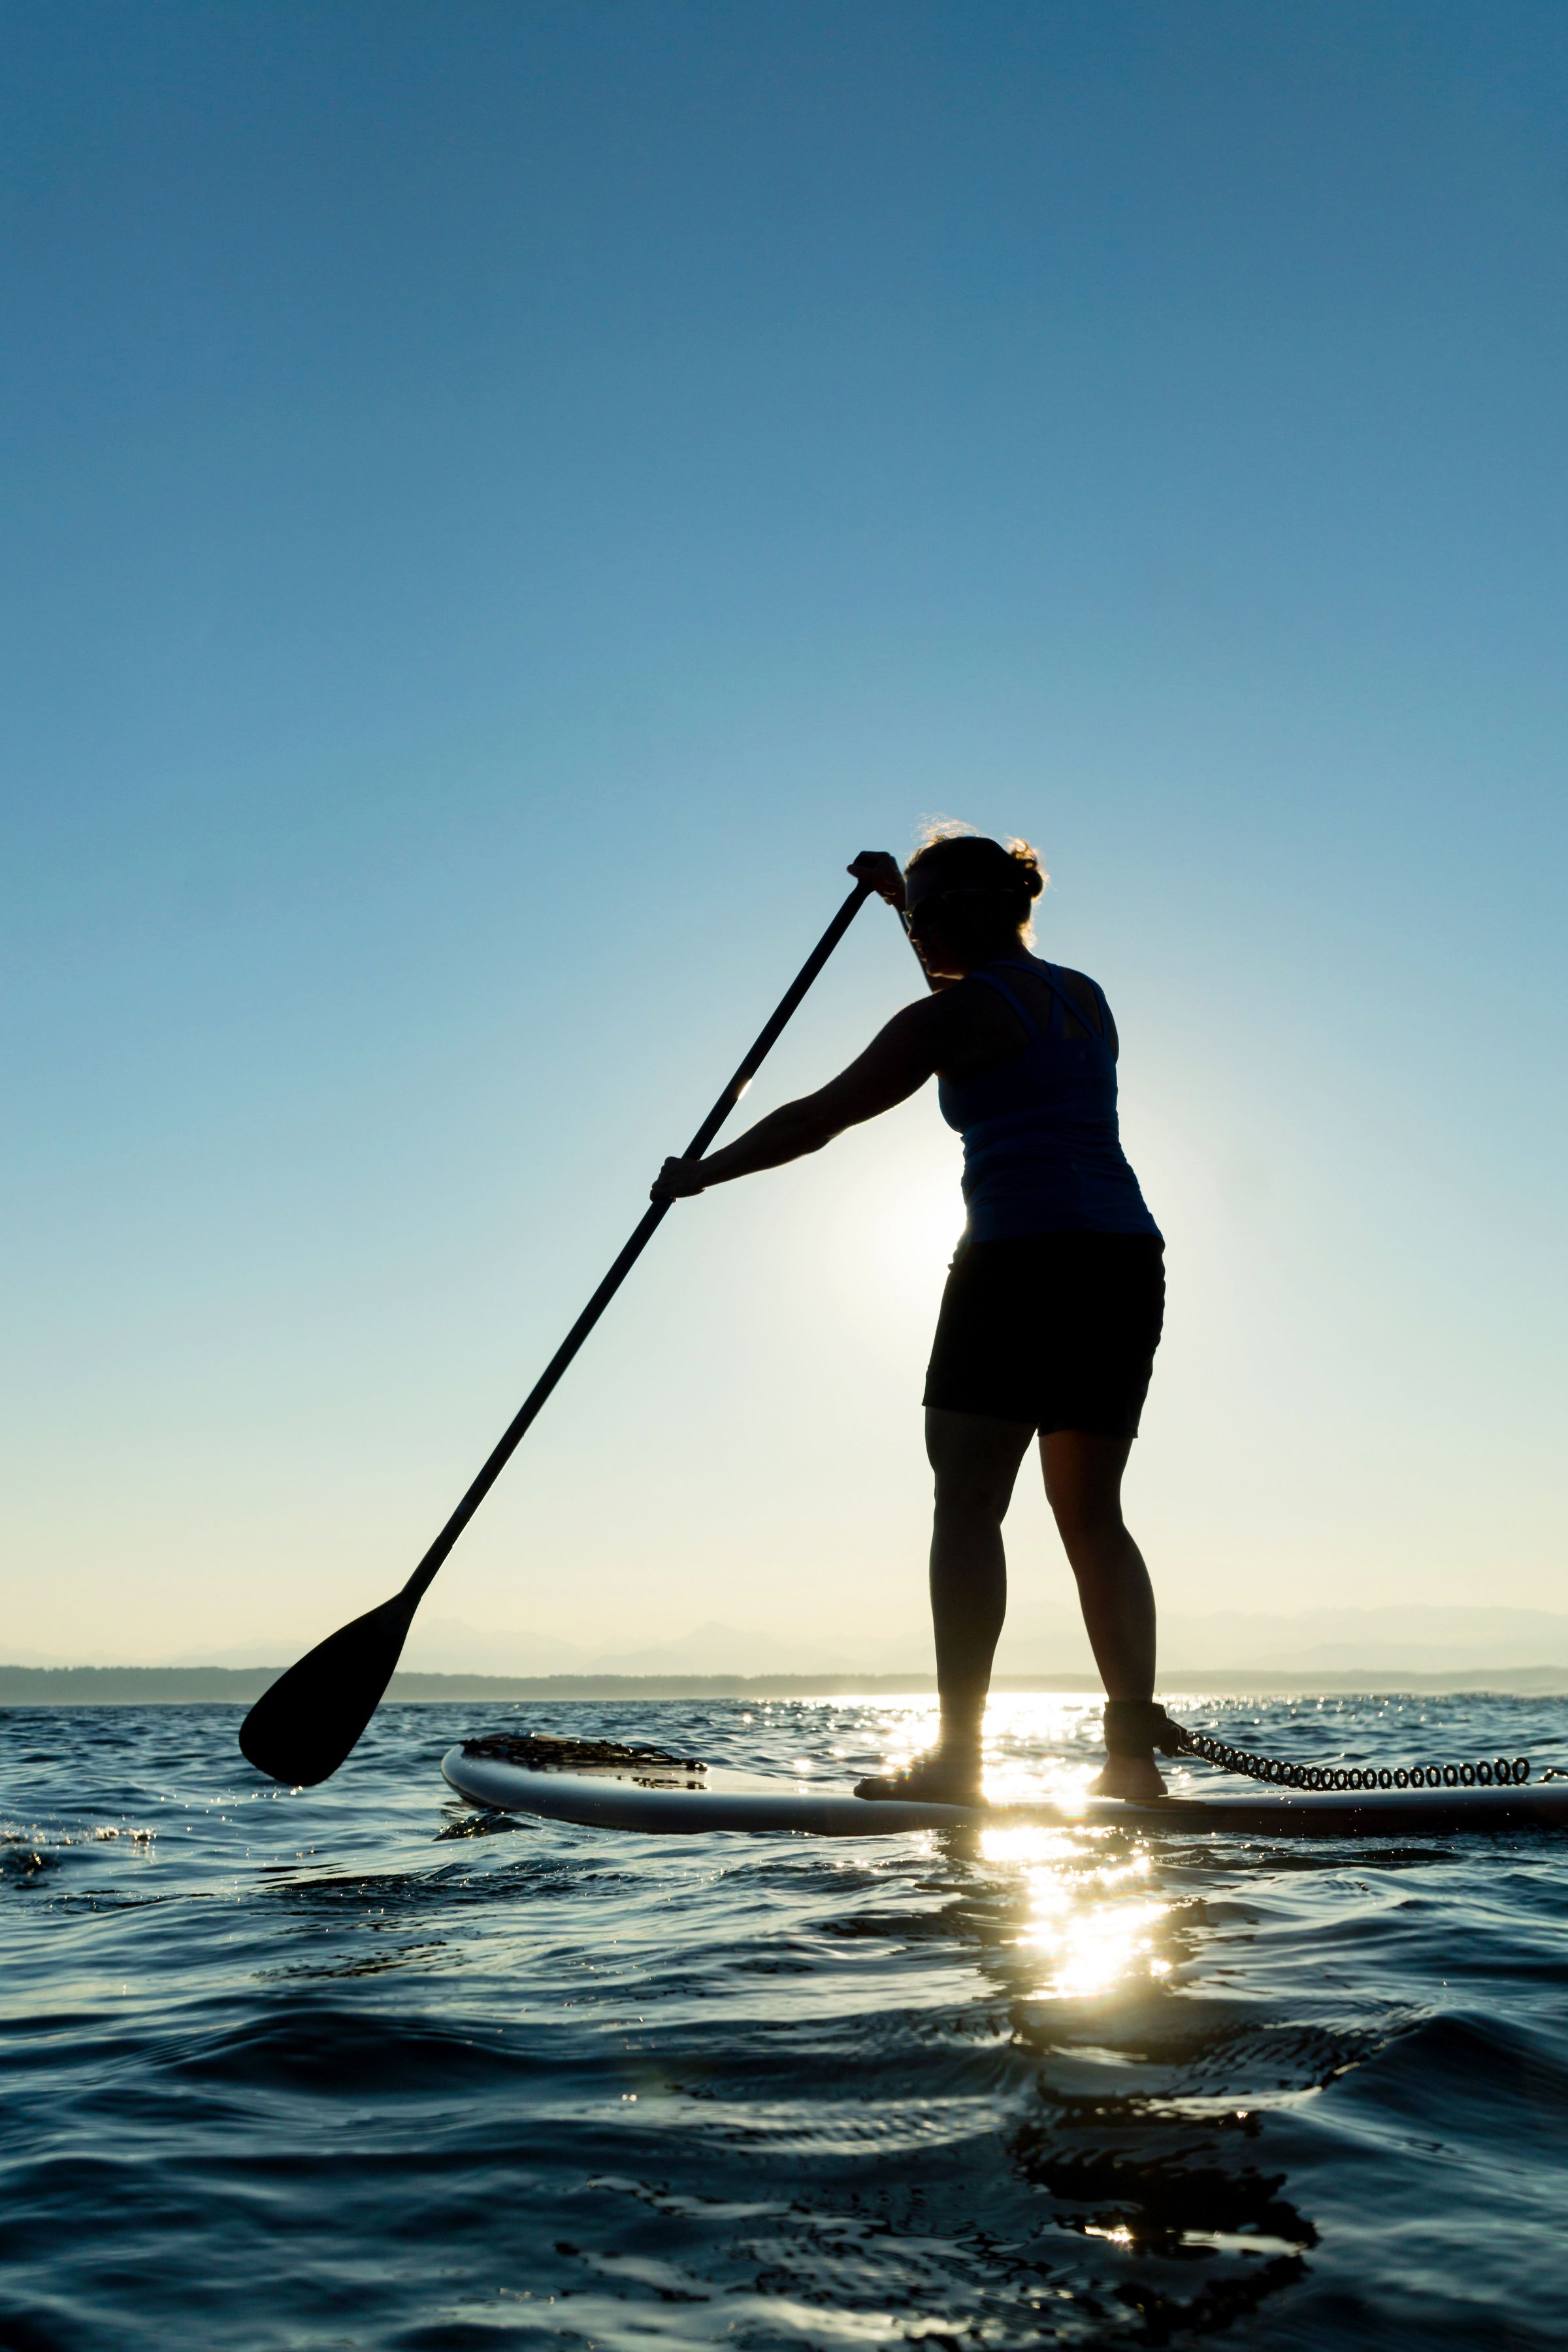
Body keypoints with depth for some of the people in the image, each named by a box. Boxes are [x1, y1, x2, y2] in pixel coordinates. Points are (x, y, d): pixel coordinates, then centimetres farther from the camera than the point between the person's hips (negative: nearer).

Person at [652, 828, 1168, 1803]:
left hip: (1022, 1260, -8)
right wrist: (908, 897, 46)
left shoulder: (952, 1016, -3)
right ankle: (1135, 1755, 8)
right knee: (1093, 1513, 10)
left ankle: (957, 1756, -3)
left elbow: (816, 1120, -1)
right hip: (1129, 1260, 8)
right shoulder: (1086, 996, 19)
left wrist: (699, 1173, 11)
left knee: (967, 1506, -2)